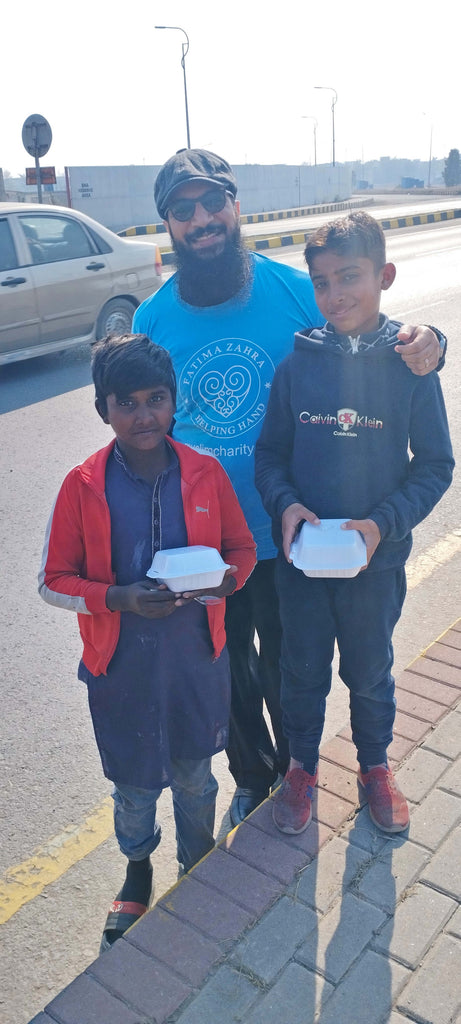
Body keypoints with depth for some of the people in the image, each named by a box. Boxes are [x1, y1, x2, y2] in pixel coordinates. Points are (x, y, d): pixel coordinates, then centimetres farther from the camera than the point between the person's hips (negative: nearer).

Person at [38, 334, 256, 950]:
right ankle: (137, 868, 50)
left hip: (197, 658, 1)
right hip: (121, 666, -1)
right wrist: (118, 598, -24)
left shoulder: (206, 473, -9)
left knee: (195, 774, 22)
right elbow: (54, 581, -7)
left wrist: (225, 580, -19)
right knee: (134, 782, 19)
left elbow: (243, 548, 3)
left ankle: (199, 862, 52)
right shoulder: (82, 486, -13)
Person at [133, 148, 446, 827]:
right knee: (231, 671, 21)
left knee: (287, 668, 18)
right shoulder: (153, 320, -6)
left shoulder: (294, 290, -11)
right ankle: (252, 777, 50)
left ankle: (296, 770, 50)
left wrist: (420, 346, -25)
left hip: (287, 536, -1)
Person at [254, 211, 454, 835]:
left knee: (370, 672, 19)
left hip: (376, 556, -1)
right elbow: (270, 452, 1)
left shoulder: (410, 364, -9)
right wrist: (285, 504, -17)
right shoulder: (298, 361, -6)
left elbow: (434, 464, -5)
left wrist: (383, 522, -18)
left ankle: (375, 765, 46)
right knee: (303, 671, 17)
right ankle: (302, 765, 43)